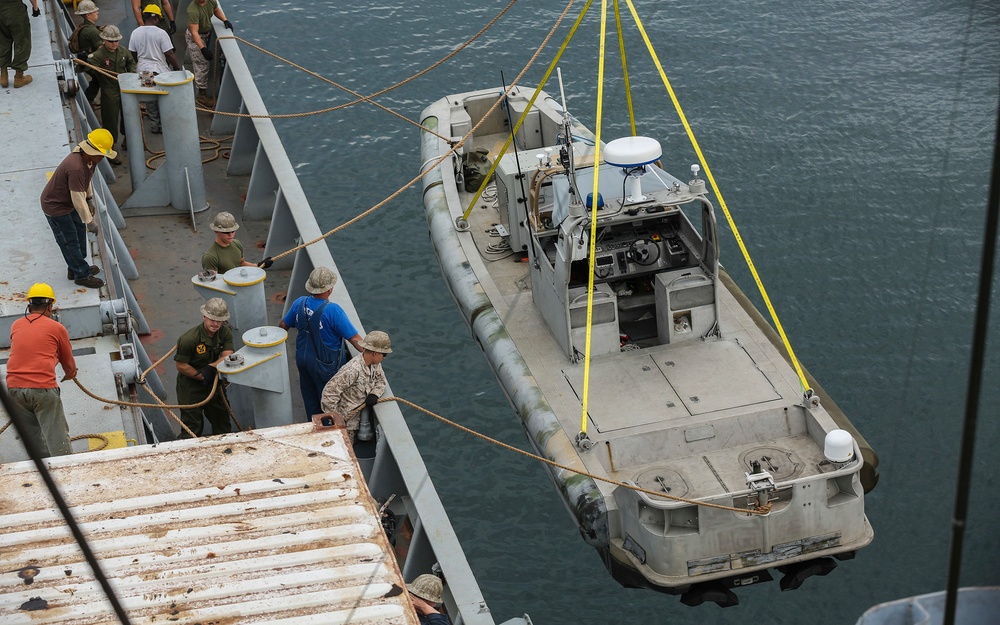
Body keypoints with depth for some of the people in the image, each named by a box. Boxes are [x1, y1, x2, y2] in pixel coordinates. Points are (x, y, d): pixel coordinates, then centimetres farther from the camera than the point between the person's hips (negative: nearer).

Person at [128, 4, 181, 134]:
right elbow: (169, 54, -15)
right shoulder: (161, 33, -16)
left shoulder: (135, 33, -1)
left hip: (143, 70, 4)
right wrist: (177, 67, 0)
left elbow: (133, 53, 8)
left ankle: (154, 126, 21)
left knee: (150, 101, 14)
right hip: (160, 70, -4)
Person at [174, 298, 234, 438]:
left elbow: (227, 357, -15)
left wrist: (211, 367, -31)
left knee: (222, 418, 21)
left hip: (214, 383, 6)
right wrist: (201, 376, -19)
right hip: (190, 386, -6)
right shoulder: (189, 339, -28)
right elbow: (181, 366, -21)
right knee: (192, 425, 1)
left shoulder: (225, 332, -10)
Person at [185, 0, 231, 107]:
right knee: (202, 66, -6)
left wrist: (225, 20, -4)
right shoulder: (193, 10, -35)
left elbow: (216, 10, 12)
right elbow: (194, 32, -38)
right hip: (195, 38, -7)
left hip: (207, 34, 7)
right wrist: (203, 48, -46)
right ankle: (202, 95, 3)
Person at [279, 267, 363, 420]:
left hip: (302, 359, 6)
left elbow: (283, 325, 8)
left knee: (310, 399, 24)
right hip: (323, 365, -6)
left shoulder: (300, 303, -10)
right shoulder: (333, 310, -28)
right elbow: (354, 339, -27)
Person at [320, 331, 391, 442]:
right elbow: (330, 392, -30)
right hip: (344, 419, -8)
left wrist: (375, 394, -11)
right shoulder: (353, 370, -32)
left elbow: (381, 380, 11)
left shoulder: (375, 364, -5)